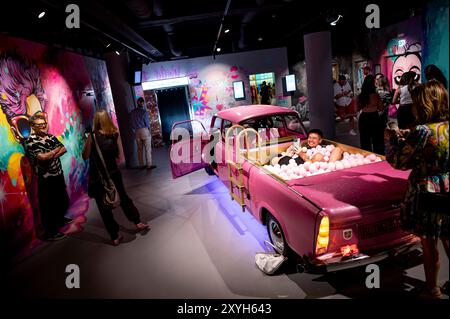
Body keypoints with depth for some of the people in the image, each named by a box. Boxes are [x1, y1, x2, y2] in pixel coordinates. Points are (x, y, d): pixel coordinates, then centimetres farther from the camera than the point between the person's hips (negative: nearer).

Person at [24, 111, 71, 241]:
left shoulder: (51, 137, 8)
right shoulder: (30, 141, -14)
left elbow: (64, 149, -1)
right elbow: (42, 157, -24)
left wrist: (51, 156, -16)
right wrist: (56, 150, -9)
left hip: (59, 175, 7)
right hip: (46, 179, -7)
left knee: (63, 200, 22)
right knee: (48, 205, 3)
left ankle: (60, 219, 47)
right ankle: (50, 232, 15)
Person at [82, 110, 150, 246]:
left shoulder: (93, 136, -14)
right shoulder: (115, 134, -3)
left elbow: (85, 156, -8)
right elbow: (118, 155, 5)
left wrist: (88, 140, 2)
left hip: (97, 177, -3)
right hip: (113, 173, 3)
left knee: (104, 206, 7)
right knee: (123, 198, 21)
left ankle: (115, 236, 14)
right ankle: (138, 222, 25)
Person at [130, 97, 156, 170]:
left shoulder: (133, 112, 3)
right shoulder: (144, 112, -11)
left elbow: (132, 123, 6)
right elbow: (147, 123, -7)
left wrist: (134, 131, 16)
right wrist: (149, 130, 11)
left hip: (137, 132, 5)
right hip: (144, 131, -5)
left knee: (140, 149, 11)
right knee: (147, 149, 0)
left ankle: (141, 165, 17)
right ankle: (149, 165, 1)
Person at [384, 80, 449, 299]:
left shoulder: (423, 132, -21)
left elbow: (398, 161, -14)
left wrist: (391, 138, 0)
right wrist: (406, 135, 9)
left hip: (427, 194, -7)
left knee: (429, 245, 11)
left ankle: (432, 290, 29)